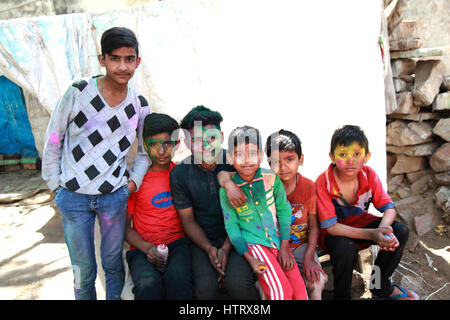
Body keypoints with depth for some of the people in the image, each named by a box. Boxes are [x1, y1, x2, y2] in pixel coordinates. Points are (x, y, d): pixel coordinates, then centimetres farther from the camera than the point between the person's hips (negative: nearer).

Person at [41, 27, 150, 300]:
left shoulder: (140, 105, -2)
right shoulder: (78, 93, -10)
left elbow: (146, 151, 12)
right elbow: (53, 140, -1)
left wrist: (134, 182, 1)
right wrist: (55, 184, 0)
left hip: (115, 196, 2)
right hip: (73, 196, -1)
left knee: (114, 263, 15)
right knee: (83, 270, 11)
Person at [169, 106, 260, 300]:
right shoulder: (179, 174, -3)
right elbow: (188, 220, 3)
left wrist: (226, 248, -13)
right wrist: (209, 249, -13)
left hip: (235, 237, 0)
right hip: (202, 240, 1)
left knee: (237, 284, -26)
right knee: (206, 287, -25)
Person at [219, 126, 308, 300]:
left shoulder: (272, 178, -6)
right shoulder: (227, 190, -11)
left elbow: (284, 211, 1)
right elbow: (231, 226, -6)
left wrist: (284, 247, -4)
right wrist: (250, 259, -12)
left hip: (278, 240, 3)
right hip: (254, 243, -3)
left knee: (300, 291, -2)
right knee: (280, 291, -17)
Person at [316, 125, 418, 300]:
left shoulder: (369, 175, -12)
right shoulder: (323, 183, -25)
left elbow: (389, 208, -9)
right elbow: (330, 226, -27)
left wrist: (382, 229, -33)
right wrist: (371, 234, -37)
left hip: (361, 223, 5)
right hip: (334, 232, -5)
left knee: (401, 231, -15)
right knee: (346, 248, -36)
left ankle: (380, 285, 9)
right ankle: (341, 295, -3)